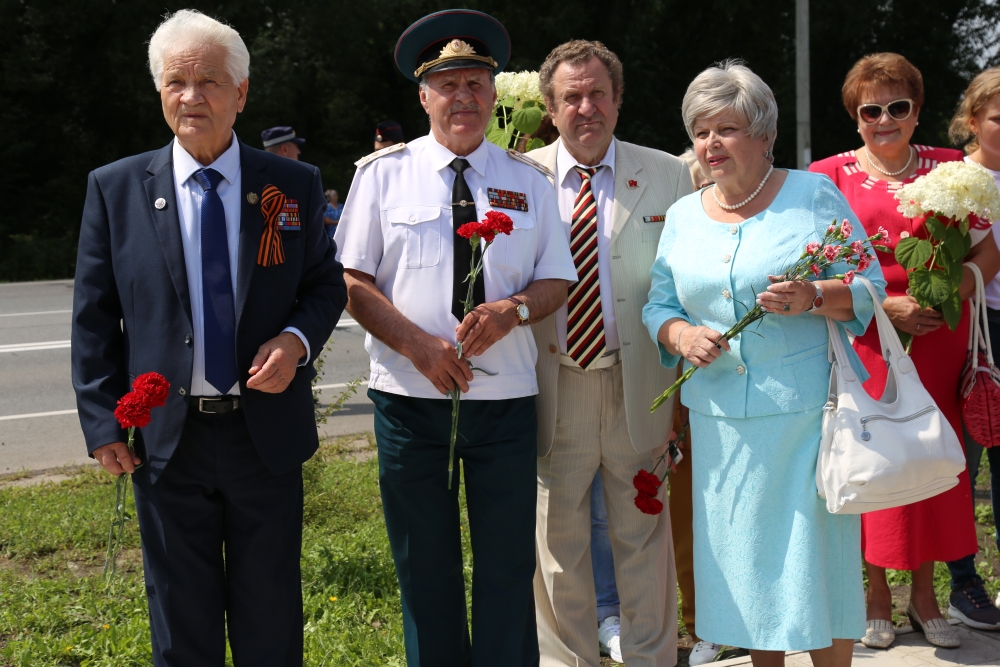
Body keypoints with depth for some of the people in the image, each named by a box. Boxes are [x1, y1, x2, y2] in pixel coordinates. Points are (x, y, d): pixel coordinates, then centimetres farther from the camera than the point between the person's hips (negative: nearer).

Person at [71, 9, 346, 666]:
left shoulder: (296, 185, 1)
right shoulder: (114, 188, 0)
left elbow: (327, 285, 7)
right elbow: (94, 317, 2)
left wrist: (296, 340, -15)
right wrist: (104, 425, -4)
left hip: (267, 432, 0)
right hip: (166, 437, 0)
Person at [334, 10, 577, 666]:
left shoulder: (529, 180, 8)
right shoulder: (383, 173, 2)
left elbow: (557, 279, 8)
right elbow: (352, 280, -2)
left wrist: (512, 311, -14)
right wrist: (421, 345, -15)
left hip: (506, 398, 1)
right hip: (410, 397, -1)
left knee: (509, 568, 7)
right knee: (425, 569, 9)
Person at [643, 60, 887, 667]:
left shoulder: (814, 195, 0)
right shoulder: (683, 215, 11)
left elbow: (869, 287, -1)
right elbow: (658, 305, 12)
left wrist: (814, 298, -20)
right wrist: (680, 334, -10)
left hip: (807, 412, -3)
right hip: (721, 421, 4)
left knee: (817, 553, 1)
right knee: (745, 556, 10)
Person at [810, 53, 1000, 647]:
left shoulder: (949, 167, 8)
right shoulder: (832, 175, 1)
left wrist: (948, 292, -12)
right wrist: (886, 306, -16)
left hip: (940, 340, 2)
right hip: (866, 343, -2)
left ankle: (925, 595, 22)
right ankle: (878, 598, 17)